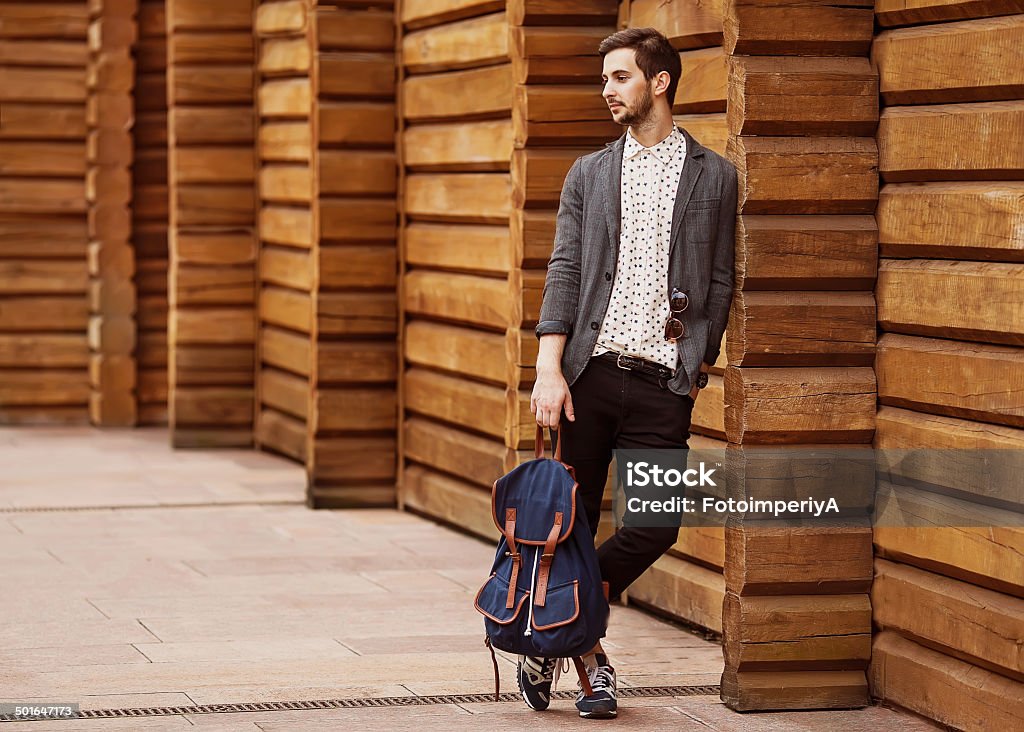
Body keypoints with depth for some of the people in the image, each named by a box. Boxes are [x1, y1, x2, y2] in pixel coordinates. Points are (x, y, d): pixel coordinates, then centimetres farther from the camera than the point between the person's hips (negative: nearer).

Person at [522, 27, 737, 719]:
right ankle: (586, 651, 21)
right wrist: (549, 369, -6)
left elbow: (720, 284, 8)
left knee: (655, 525, -9)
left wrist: (698, 369, 0)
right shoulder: (589, 173, 12)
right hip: (589, 373, 2)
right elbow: (564, 272, 5)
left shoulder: (715, 177, 8)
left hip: (662, 382, -1)